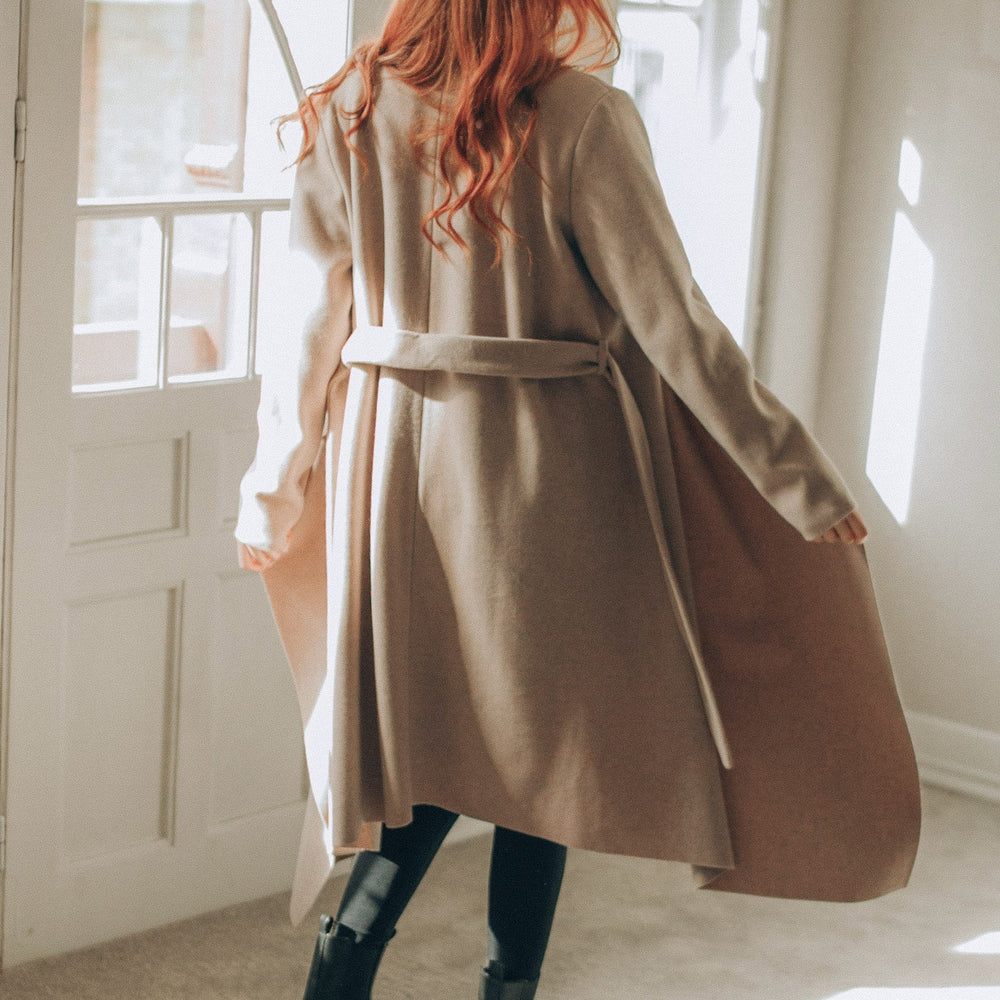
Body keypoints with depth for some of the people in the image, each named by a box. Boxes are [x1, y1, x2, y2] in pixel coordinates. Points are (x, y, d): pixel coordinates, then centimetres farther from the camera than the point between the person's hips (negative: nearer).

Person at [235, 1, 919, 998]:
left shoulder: (348, 114, -2)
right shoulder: (580, 116, -14)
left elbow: (310, 319, 2)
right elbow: (670, 320, -13)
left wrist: (271, 495, 13)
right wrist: (797, 475, -6)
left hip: (396, 460, 4)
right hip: (552, 470, -4)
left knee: (442, 728, 18)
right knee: (545, 728, 13)